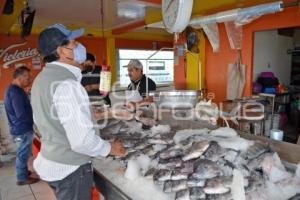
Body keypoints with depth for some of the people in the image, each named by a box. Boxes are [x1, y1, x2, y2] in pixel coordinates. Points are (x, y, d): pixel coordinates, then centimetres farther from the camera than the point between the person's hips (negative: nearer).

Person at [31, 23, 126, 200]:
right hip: (70, 169, -9)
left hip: (51, 163, 9)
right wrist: (110, 148, -12)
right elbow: (82, 140, -30)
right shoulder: (67, 84, -27)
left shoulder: (43, 78, 4)